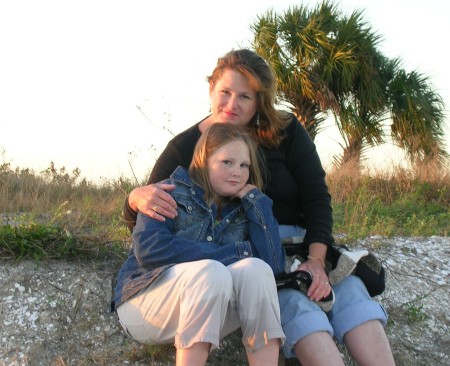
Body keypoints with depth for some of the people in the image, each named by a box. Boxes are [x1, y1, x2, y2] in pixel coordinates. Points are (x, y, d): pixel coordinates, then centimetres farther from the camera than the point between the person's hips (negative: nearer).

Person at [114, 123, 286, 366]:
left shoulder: (243, 210, 9)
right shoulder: (171, 193, 0)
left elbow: (274, 264, -6)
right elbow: (148, 248, -19)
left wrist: (255, 198, -4)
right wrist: (235, 254, -16)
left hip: (206, 321, 4)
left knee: (255, 269, -25)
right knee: (211, 272, -33)